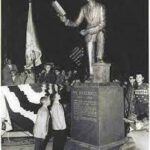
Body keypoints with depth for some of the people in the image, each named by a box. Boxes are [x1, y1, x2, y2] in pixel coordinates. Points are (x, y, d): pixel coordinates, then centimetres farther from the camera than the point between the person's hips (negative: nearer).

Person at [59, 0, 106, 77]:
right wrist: (66, 21, -9)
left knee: (100, 33, -37)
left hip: (99, 32, -2)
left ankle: (100, 59, -33)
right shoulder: (84, 8, 4)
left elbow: (102, 24, -13)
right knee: (90, 58, -4)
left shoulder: (100, 7, -8)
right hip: (89, 35, 2)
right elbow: (77, 23, 8)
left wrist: (87, 31, -19)